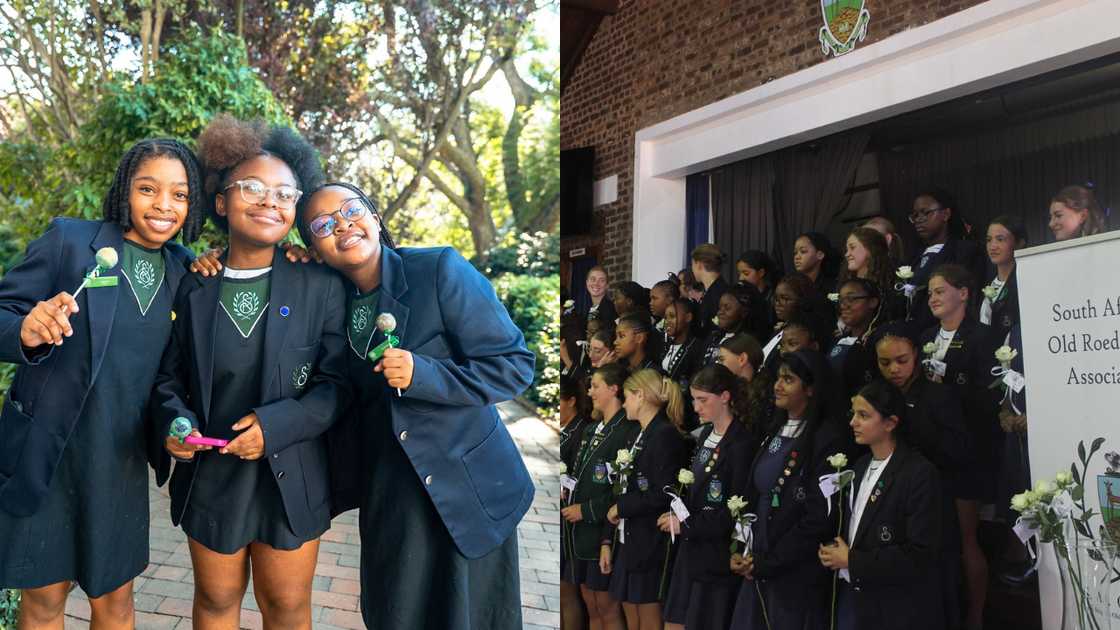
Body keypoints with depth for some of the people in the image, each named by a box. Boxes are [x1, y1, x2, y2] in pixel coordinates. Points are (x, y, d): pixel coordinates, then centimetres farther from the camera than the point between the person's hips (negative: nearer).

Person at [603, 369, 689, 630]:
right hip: (627, 541, 8)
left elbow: (662, 495, -19)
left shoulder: (666, 435, -12)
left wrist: (621, 507, -8)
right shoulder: (638, 437, 14)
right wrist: (608, 542, 10)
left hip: (651, 545, -8)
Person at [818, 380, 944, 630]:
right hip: (852, 597, 6)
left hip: (899, 609, -6)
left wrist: (852, 561, -15)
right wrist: (833, 552, -5)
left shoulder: (919, 473, -15)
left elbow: (921, 554, -19)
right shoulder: (860, 467, 9)